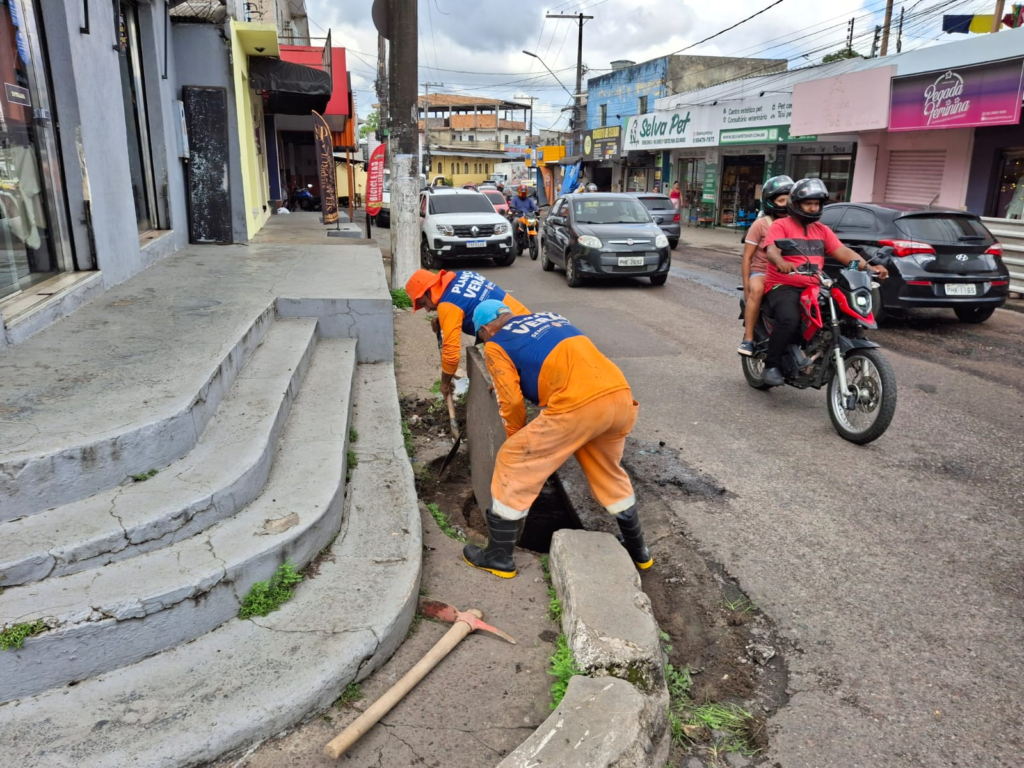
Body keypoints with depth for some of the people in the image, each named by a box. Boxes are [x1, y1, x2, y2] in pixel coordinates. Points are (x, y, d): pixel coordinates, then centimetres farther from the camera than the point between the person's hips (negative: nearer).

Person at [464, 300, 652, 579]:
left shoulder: (495, 345, 11)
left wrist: (518, 440, 25)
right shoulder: (549, 316, 29)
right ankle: (638, 551, 42)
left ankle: (498, 556, 20)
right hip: (621, 395, 7)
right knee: (609, 473, 29)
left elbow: (511, 400, 7)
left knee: (513, 465, 11)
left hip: (578, 404, -7)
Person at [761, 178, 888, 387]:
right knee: (789, 320, -34)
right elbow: (771, 250, -18)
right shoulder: (780, 225, 1)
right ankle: (772, 365, -19)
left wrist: (868, 266, -10)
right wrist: (781, 262, -43)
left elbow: (842, 252, 7)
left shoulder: (822, 230, 19)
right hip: (783, 287, -6)